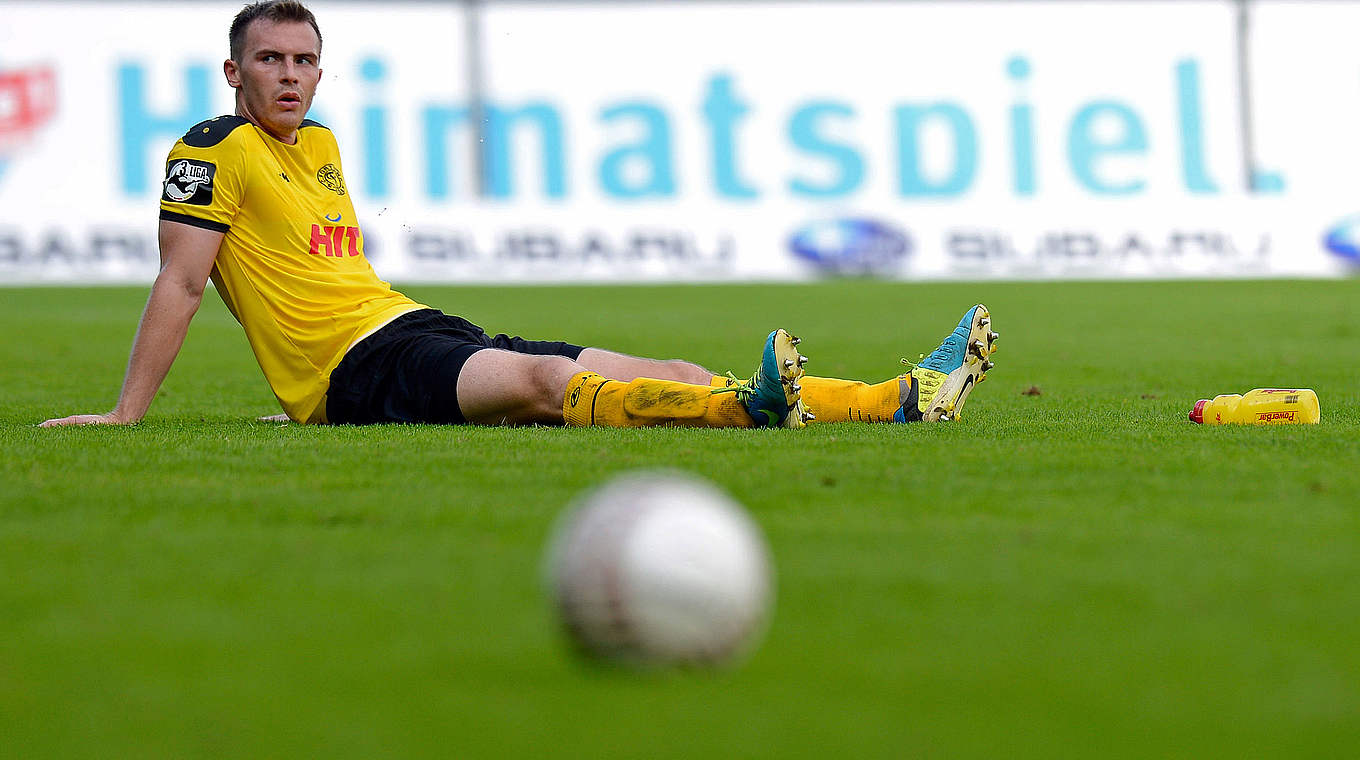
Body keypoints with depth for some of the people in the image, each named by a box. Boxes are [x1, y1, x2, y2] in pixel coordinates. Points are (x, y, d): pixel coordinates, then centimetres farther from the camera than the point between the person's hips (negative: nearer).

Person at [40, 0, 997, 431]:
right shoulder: (218, 150, -2)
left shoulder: (320, 145, 23)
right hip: (356, 365, -9)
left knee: (661, 377, -4)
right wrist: (127, 411, -10)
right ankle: (748, 406, -65)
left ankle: (906, 399, -14)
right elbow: (181, 281, -5)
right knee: (545, 376, -37)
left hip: (419, 330, 9)